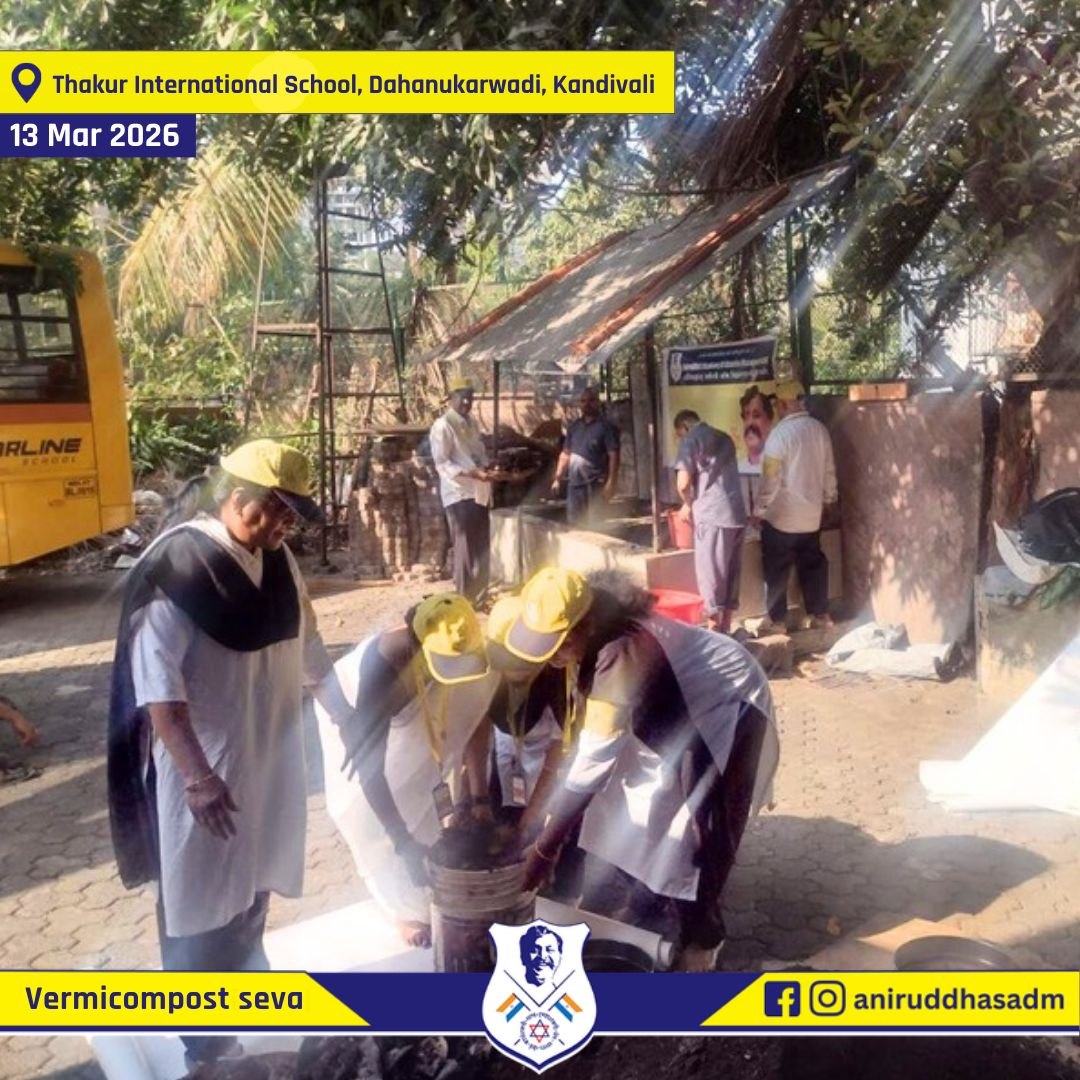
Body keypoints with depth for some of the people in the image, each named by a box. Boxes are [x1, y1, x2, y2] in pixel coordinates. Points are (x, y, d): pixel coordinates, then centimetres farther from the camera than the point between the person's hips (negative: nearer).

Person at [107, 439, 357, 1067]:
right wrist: (199, 778, -26)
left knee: (253, 889, 23)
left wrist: (351, 722, 14)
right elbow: (157, 685, -23)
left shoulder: (279, 563, 1)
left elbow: (309, 652, 12)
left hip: (269, 763, 7)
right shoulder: (177, 566, -20)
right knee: (204, 907, 10)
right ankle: (205, 1045, 29)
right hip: (204, 771, -6)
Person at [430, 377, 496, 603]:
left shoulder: (471, 422, 15)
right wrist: (473, 473, -23)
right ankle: (464, 598, 6)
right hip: (460, 494, -8)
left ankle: (478, 594, 26)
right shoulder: (442, 426, -11)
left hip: (479, 492, 8)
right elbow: (442, 464, -15)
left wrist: (486, 468, -1)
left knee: (482, 547, 14)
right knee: (465, 548, -3)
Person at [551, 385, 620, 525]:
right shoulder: (574, 427, 15)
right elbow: (565, 454, 20)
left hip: (595, 484, -6)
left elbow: (613, 455, -10)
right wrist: (558, 478, 14)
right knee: (573, 523, 9)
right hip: (574, 483, 6)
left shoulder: (606, 426, -3)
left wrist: (611, 482, -17)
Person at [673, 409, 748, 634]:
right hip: (736, 514, 7)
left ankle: (714, 633, 5)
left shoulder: (691, 440, -1)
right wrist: (694, 502, 28)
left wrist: (688, 505, 10)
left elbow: (683, 483, -9)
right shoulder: (725, 438, 20)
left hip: (712, 516, -7)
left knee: (711, 577, 1)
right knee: (730, 575, 12)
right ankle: (725, 630, 19)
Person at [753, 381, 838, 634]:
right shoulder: (820, 429, 2)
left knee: (776, 568, 5)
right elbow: (829, 470, 10)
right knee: (813, 564, 15)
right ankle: (820, 614, 21)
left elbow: (771, 478, -17)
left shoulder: (780, 433, -17)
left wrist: (760, 510, -8)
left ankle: (776, 619, 10)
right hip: (811, 513, 6)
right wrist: (828, 499, 24)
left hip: (781, 515, -6)